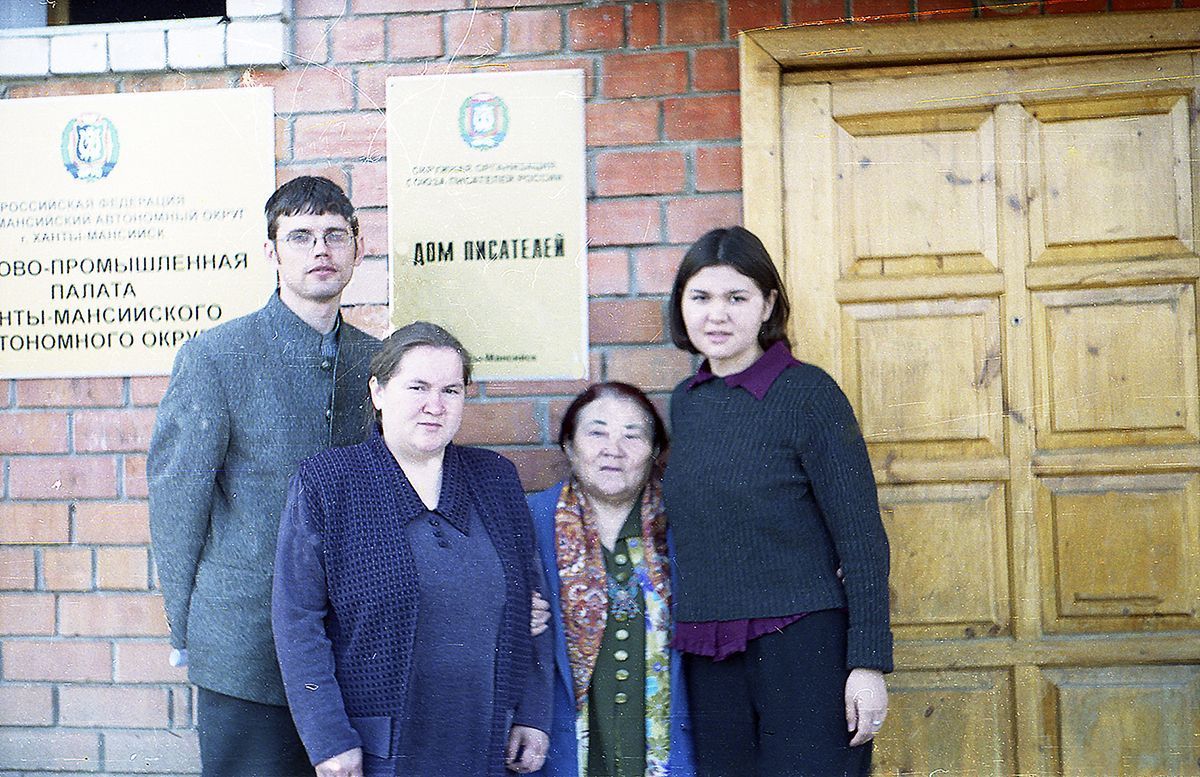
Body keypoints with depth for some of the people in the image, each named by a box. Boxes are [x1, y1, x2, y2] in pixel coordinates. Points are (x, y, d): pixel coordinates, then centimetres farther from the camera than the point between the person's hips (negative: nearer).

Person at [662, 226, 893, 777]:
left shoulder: (806, 392, -7)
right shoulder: (685, 402, 10)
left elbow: (861, 536, -9)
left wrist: (869, 662, -13)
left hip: (803, 648, -5)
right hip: (708, 659, 5)